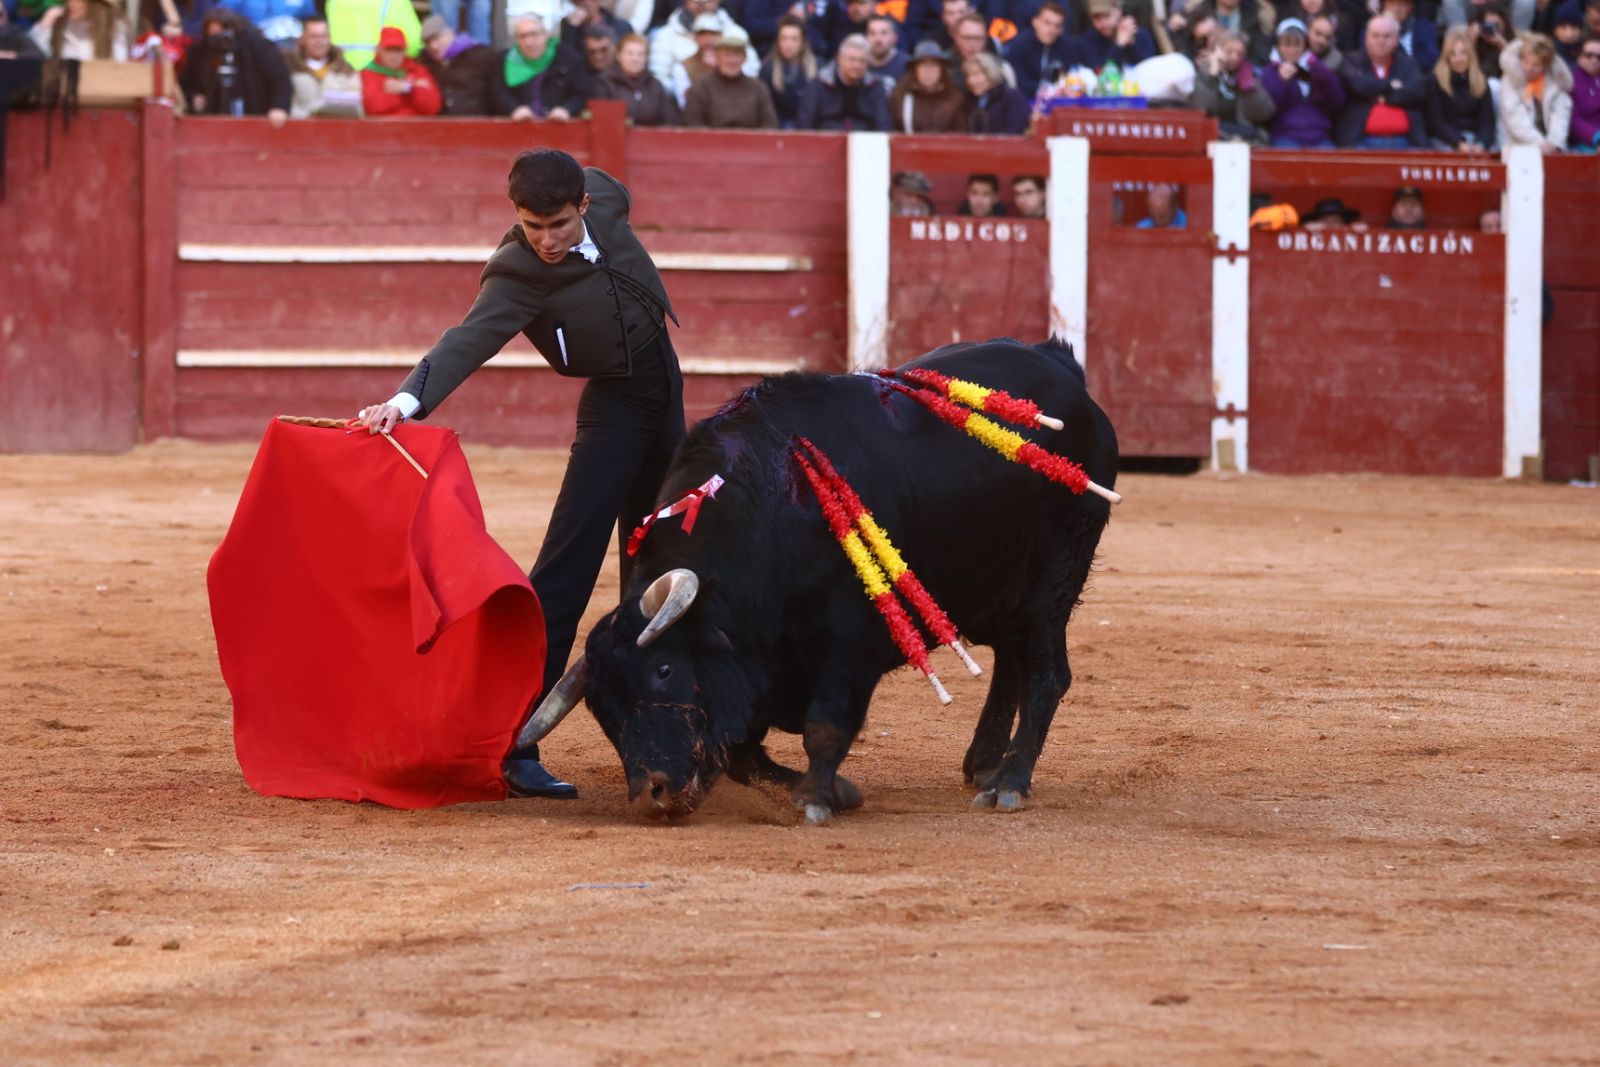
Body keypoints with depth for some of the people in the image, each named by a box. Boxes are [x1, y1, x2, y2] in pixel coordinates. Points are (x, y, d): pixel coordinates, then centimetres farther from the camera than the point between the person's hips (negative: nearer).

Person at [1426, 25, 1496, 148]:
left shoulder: (1481, 82, 9)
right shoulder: (1434, 82, -1)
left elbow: (1487, 120, 3)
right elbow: (1435, 122, -7)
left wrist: (1481, 144, -18)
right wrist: (1458, 143, -22)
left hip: (1475, 137, 3)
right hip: (1445, 140, -3)